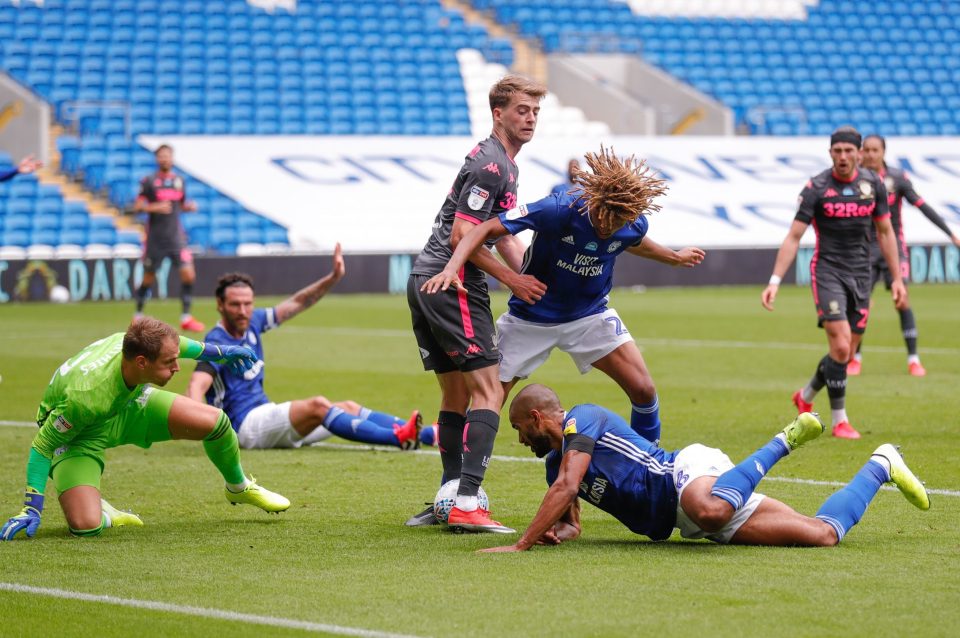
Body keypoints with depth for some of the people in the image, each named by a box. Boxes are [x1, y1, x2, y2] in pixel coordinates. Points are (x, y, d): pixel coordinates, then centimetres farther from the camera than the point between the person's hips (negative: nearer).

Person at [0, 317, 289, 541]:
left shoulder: (134, 344, -28)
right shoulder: (84, 395, -44)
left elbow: (169, 343, 0)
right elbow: (41, 447, -31)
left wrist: (216, 352, 14)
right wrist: (32, 510, -32)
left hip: (128, 403, 6)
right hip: (78, 435, -5)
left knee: (215, 421, -6)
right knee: (84, 526, -27)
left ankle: (239, 487, 26)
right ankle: (101, 512, 12)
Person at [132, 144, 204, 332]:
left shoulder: (179, 181, 9)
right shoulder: (149, 181, -4)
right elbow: (137, 206, -6)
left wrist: (190, 207, -1)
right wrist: (155, 207, -22)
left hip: (176, 237, 3)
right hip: (155, 238, -3)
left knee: (188, 274, -11)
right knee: (149, 278, 6)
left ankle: (186, 318, -3)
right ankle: (138, 315, 27)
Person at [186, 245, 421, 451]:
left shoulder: (252, 322, 8)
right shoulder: (217, 343, -17)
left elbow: (297, 303, 18)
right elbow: (197, 386, -33)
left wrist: (333, 278, 11)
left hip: (266, 414, 10)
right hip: (244, 425, -10)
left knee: (348, 408, 1)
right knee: (318, 406, -28)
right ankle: (398, 438, -40)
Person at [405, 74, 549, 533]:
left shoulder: (503, 165, 20)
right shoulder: (490, 165, -13)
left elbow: (503, 236, 26)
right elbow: (461, 236, -19)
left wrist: (534, 281, 17)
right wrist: (511, 279, -15)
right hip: (453, 283, -11)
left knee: (456, 394, 16)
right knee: (488, 392, -13)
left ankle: (450, 497, 21)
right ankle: (466, 504, -21)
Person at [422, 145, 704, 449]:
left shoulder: (633, 225, -16)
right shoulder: (559, 210, -31)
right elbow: (487, 229, -30)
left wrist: (675, 257, 30)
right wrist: (451, 268, -44)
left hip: (590, 316, 3)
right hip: (531, 318, -3)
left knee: (643, 390, -7)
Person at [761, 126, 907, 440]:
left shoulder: (873, 184, 3)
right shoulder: (816, 188, -9)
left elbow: (885, 232, 12)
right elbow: (793, 237, -8)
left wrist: (897, 279, 10)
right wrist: (775, 281, -15)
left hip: (860, 275, 4)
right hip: (827, 271, -4)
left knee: (846, 353, 6)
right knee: (840, 346, -16)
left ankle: (805, 396, 32)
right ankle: (839, 420, -3)